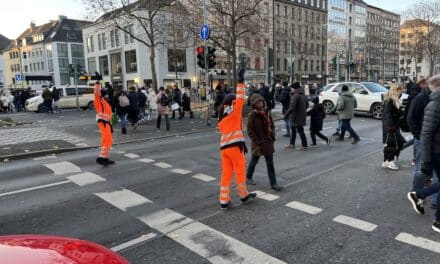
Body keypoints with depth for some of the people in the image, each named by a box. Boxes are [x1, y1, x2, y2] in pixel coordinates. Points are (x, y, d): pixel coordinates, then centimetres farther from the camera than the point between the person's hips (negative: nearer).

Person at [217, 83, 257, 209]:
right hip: (235, 146, -7)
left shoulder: (222, 117, 15)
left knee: (226, 173, 10)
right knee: (240, 170, 10)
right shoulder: (234, 111, -7)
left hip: (224, 147, 7)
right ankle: (244, 196, 26)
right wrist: (241, 83, -8)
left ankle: (224, 201, 12)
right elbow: (241, 98, -11)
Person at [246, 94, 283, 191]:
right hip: (258, 143, -4)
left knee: (270, 163, 6)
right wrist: (257, 142, -16)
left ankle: (273, 183, 12)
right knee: (254, 160, 14)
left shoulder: (267, 112, 2)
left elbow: (272, 125, 12)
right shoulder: (252, 115, -14)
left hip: (268, 142, 4)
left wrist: (273, 136, 2)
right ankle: (248, 177, 38)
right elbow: (250, 130, -13)